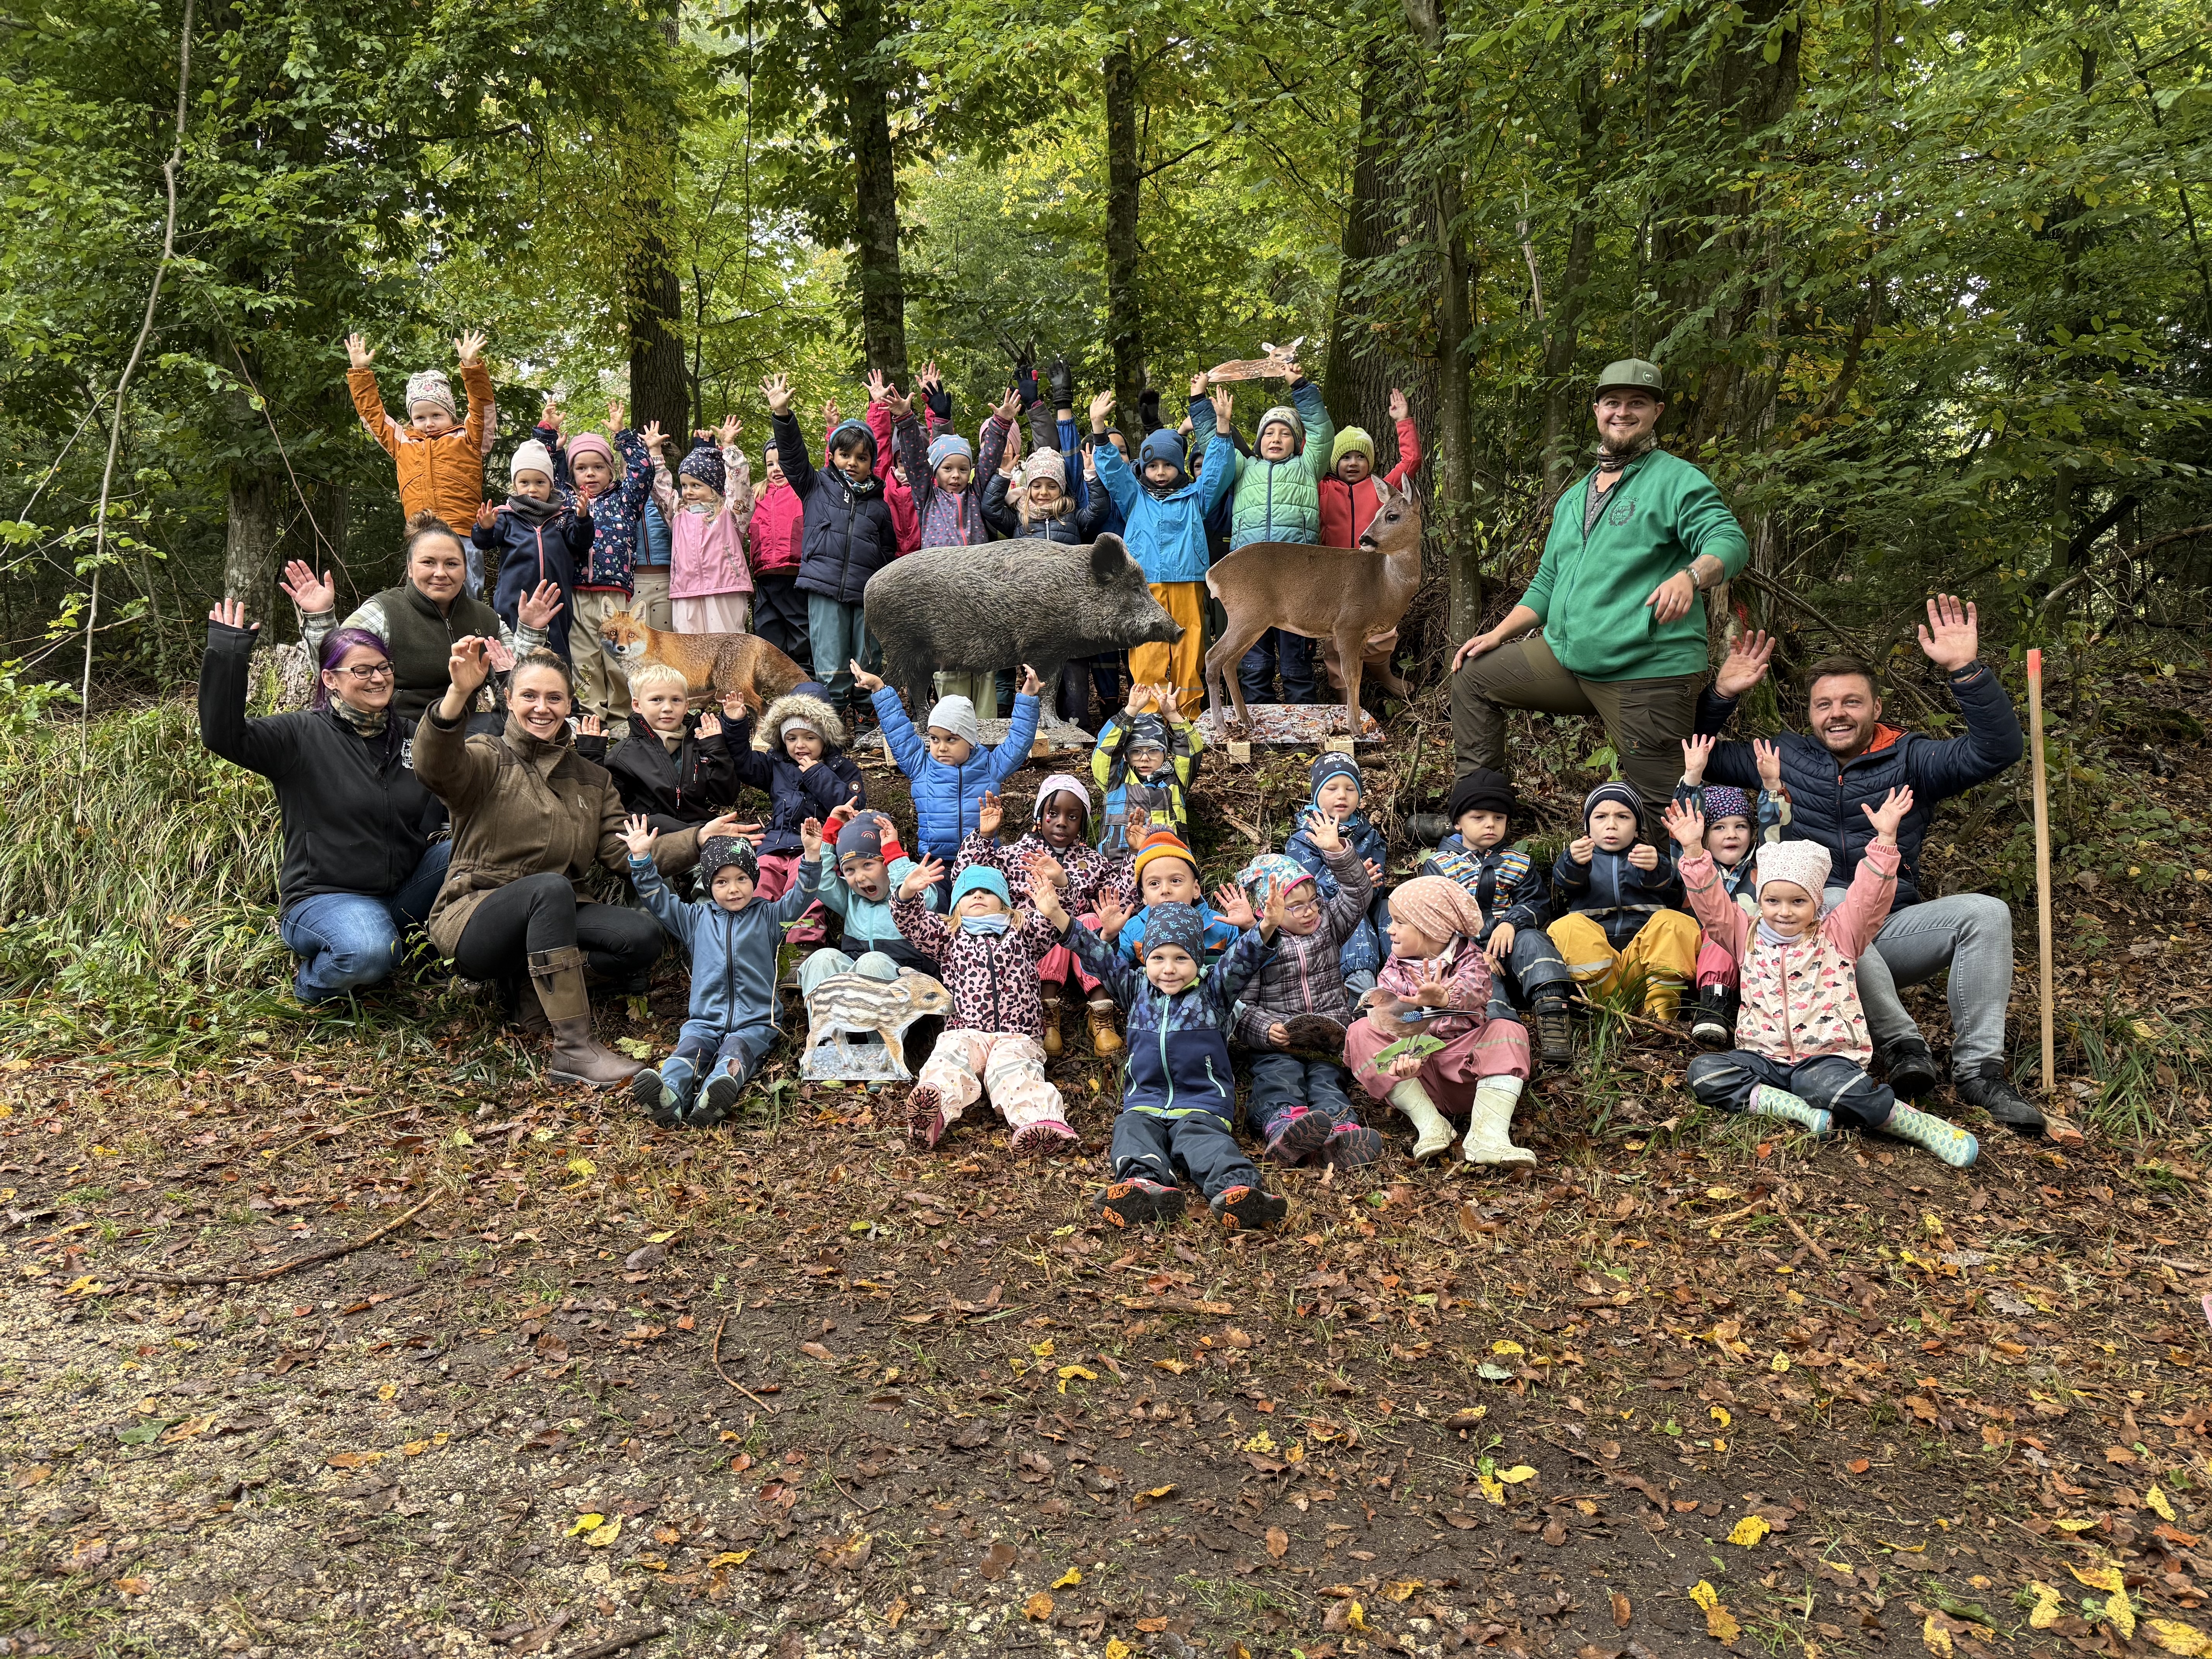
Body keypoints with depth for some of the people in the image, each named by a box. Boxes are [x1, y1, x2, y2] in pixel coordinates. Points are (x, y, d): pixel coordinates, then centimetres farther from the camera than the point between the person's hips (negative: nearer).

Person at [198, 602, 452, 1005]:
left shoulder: (412, 737, 11)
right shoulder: (302, 735, -4)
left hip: (403, 892, 5)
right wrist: (227, 655, -25)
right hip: (325, 895, -5)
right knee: (369, 951, -37)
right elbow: (223, 736, -19)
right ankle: (313, 980, 1)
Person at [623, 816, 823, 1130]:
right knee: (688, 1048, -28)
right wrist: (642, 859, 2)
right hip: (705, 1020, 2)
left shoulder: (767, 916, 14)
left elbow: (800, 898, 2)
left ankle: (711, 1103, -59)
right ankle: (668, 1100, -56)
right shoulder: (696, 918, 19)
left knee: (736, 1050, -31)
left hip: (755, 1022, -2)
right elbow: (658, 899, 14)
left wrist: (811, 857, -13)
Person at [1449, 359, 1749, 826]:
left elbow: (1729, 540, -17)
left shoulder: (1676, 480, -2)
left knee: (1654, 798, -11)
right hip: (1566, 658, 8)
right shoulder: (1573, 499, 22)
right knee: (1474, 677, 12)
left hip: (1648, 669, -8)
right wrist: (1499, 634, 14)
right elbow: (1547, 583, 27)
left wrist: (1690, 576, -39)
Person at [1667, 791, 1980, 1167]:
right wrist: (1694, 850, -12)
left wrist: (1885, 838, -17)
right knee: (1703, 1072, -24)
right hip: (1763, 1057, 3)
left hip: (1828, 1055, -3)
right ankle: (1795, 1109, -32)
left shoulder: (1838, 936, 8)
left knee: (1826, 1084, -38)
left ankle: (1925, 1127, -21)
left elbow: (1871, 896, -5)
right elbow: (1711, 904, 1)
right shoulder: (1748, 937, 12)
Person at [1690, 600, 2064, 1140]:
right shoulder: (1787, 757, 14)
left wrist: (1965, 670, -17)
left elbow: (1999, 750, -6)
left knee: (1986, 913, -23)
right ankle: (1903, 1045, -38)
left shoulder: (1909, 760, 10)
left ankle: (1979, 1069, -22)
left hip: (1890, 933, 2)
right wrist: (1722, 695, 2)